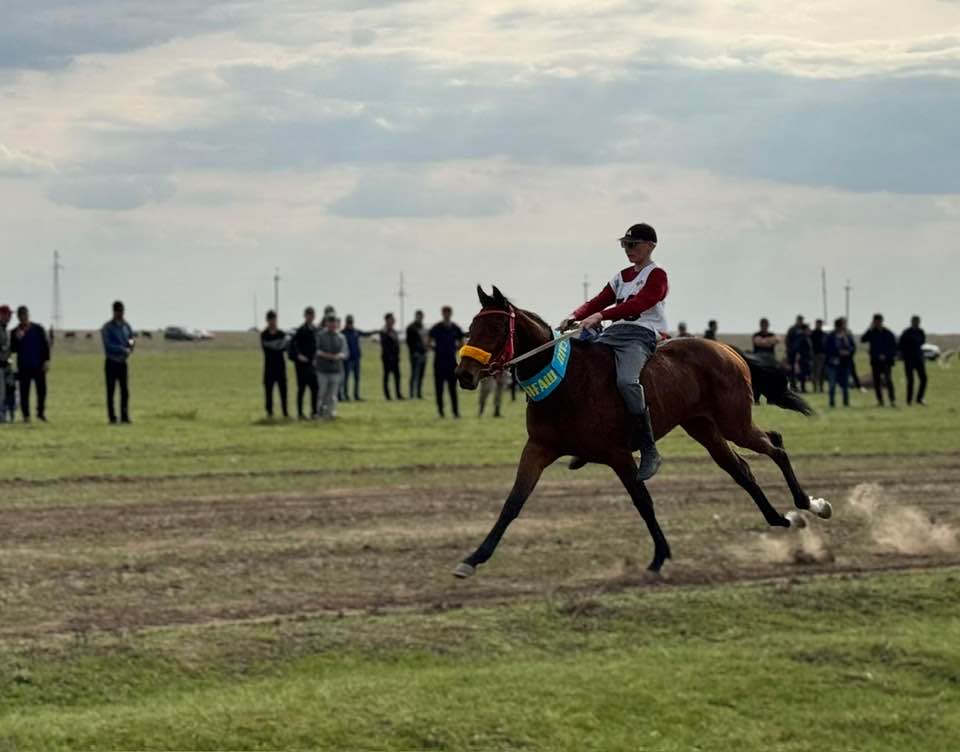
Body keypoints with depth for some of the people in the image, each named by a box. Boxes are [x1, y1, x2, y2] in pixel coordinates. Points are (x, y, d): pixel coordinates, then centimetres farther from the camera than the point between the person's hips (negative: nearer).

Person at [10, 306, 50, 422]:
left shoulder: (38, 329, 4)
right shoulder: (15, 332, 4)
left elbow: (45, 345, 5)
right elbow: (13, 349, -1)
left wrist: (46, 361, -3)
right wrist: (18, 339, -17)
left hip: (39, 366, 0)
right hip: (24, 367, 0)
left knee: (42, 390, 1)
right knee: (24, 392, 0)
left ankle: (41, 412, 16)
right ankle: (26, 415, 6)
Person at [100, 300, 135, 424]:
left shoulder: (126, 326, 10)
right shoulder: (107, 327, -6)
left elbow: (132, 338, 17)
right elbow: (108, 344, -15)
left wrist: (132, 341, -8)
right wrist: (124, 350, -21)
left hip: (123, 362, 5)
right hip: (111, 362, -5)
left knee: (125, 391, 2)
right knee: (111, 391, -3)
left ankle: (124, 417, 5)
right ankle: (112, 417, -1)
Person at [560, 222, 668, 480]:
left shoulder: (656, 276, -1)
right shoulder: (622, 277, 24)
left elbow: (638, 304, -17)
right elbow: (600, 301, 15)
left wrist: (601, 316, -27)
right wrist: (576, 316, -6)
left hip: (641, 334, -9)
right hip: (613, 333, 9)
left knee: (626, 380, -35)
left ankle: (649, 451, -31)